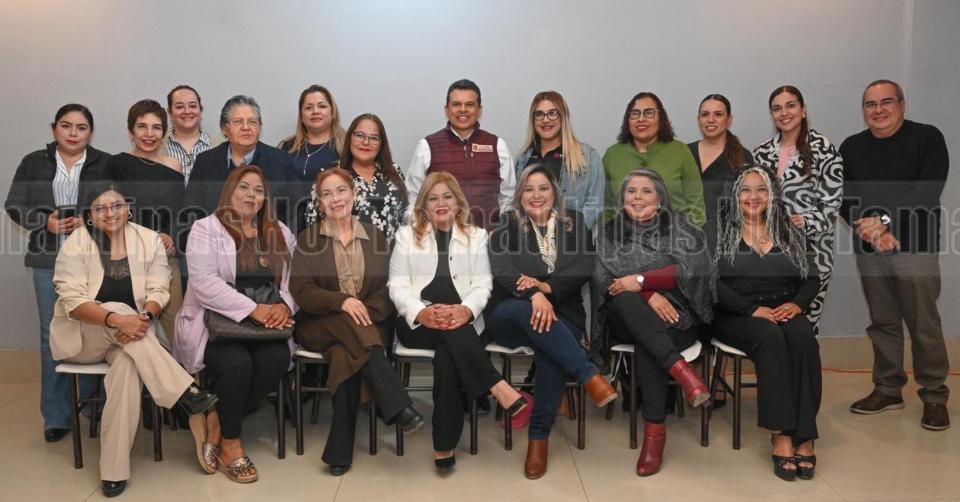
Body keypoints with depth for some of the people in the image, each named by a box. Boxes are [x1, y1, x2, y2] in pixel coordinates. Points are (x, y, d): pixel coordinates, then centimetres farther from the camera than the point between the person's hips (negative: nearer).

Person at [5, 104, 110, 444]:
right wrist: (45, 221, -9)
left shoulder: (106, 164, 5)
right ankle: (56, 416, 12)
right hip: (50, 260, 2)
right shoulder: (34, 163, 10)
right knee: (53, 335, 4)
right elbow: (14, 206, 9)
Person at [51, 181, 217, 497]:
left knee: (128, 364, -33)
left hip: (129, 332, 1)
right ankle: (188, 397, -37)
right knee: (119, 310, -33)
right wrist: (117, 319, -34)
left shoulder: (149, 240, -3)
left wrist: (143, 319, -30)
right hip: (81, 336, -1)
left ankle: (114, 469, -27)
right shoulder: (76, 244, -9)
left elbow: (159, 291, -7)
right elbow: (72, 300, -18)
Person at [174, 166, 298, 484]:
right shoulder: (206, 228, -1)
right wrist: (253, 309, -22)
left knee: (278, 359, -26)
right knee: (237, 362, -31)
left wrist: (284, 305, -14)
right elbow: (205, 284, -14)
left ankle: (217, 423, -7)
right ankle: (229, 443, -7)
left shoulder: (281, 233, 15)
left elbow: (294, 280, 9)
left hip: (264, 325, 4)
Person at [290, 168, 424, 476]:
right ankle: (397, 406, -41)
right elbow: (301, 291, -6)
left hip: (367, 323, 1)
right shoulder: (308, 240, 4)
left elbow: (389, 289, 3)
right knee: (349, 324, -35)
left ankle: (340, 451, -26)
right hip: (320, 324, 0)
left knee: (345, 355, -33)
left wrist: (364, 310, -18)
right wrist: (342, 302, -24)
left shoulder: (375, 237, 10)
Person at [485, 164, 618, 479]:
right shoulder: (507, 226, 10)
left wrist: (546, 286, -18)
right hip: (509, 316, 0)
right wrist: (533, 294, -28)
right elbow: (503, 268, -9)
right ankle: (589, 374, -40)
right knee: (526, 309, -37)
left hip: (560, 314, 1)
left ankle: (539, 437, -23)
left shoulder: (574, 223, 15)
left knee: (550, 355, -33)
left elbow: (584, 267, -1)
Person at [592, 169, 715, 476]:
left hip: (675, 316, -1)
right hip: (627, 320, 1)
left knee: (646, 345, -34)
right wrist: (649, 295, -17)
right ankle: (681, 370, -39)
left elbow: (694, 269, -8)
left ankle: (655, 428, -28)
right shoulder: (610, 232, 13)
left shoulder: (679, 227, 9)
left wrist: (641, 281, -16)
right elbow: (604, 279, -2)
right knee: (625, 300, -35)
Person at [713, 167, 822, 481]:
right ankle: (782, 434, -32)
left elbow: (811, 278, 12)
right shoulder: (720, 231, 6)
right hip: (736, 315, -3)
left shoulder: (789, 232, 17)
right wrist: (753, 309, -16)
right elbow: (713, 281, -6)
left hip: (784, 311, 3)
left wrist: (797, 303, -10)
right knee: (770, 337, -35)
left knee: (802, 336, -31)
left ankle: (804, 437, -31)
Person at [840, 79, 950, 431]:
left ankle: (934, 396, 12)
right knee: (882, 322, 10)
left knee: (924, 324, -1)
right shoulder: (851, 147, 12)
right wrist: (866, 229, -13)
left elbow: (926, 192, -12)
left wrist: (886, 222, -20)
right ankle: (888, 389, 20)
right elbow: (843, 198, 4)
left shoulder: (927, 138, 0)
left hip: (915, 246, -4)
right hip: (869, 248, 4)